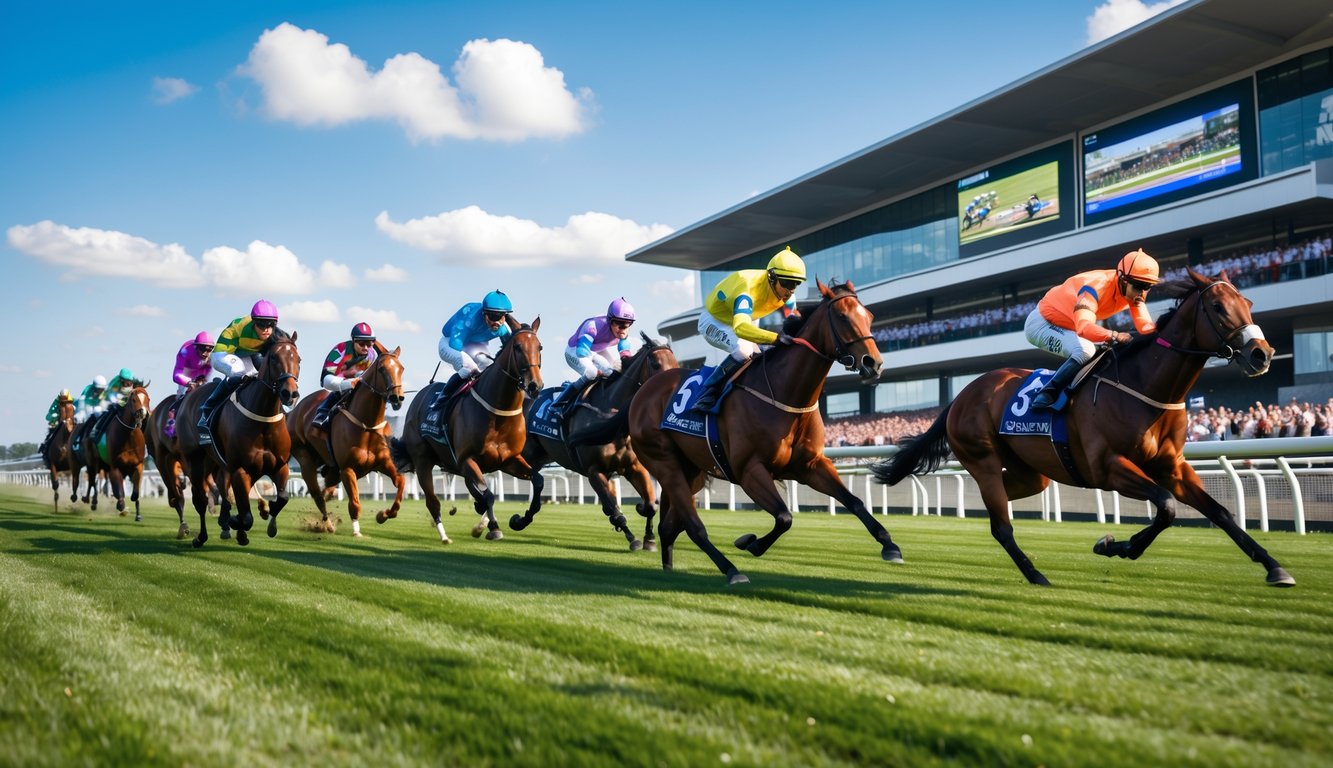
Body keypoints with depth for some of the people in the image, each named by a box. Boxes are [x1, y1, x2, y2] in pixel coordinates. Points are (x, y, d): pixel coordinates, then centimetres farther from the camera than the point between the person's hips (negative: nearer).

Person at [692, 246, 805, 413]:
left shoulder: (787, 294, -18)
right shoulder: (748, 288, -42)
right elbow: (740, 327, -58)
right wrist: (776, 338, -70)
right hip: (714, 322, -8)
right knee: (743, 350, -33)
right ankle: (709, 392, -23)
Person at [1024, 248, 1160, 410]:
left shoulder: (1132, 290, -9)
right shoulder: (1097, 286, -34)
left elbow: (1145, 326, -15)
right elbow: (1084, 327, -47)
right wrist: (1115, 336, -61)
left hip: (1071, 328, 9)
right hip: (1042, 323, -9)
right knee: (1085, 350, -33)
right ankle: (1046, 394, -25)